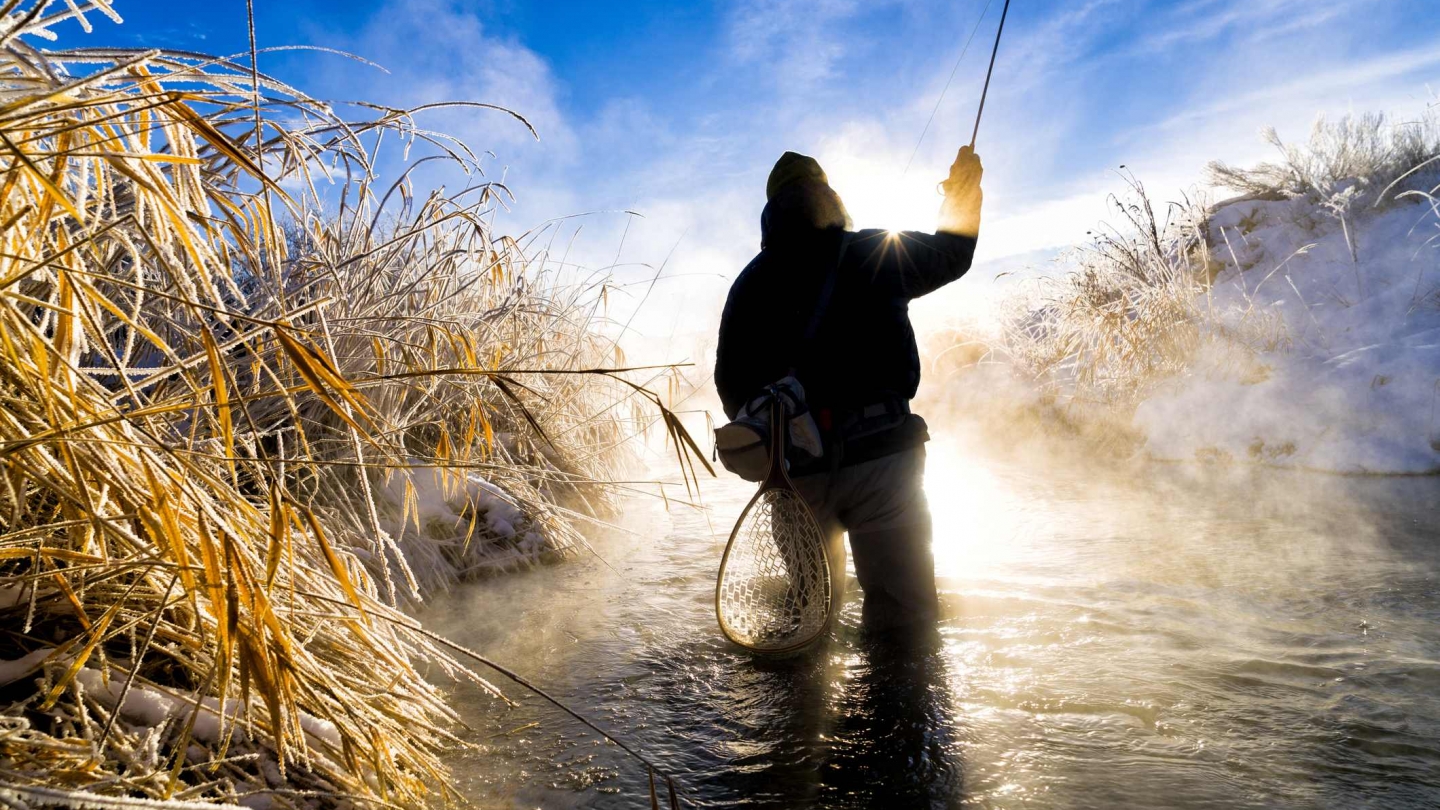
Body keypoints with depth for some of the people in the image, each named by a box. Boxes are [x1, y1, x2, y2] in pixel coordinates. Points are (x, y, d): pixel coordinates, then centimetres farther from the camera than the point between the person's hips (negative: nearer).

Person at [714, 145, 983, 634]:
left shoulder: (747, 285, 10)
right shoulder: (878, 254, 5)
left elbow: (731, 385, 11)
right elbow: (952, 254, 23)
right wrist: (965, 191, 41)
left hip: (796, 468, 3)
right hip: (880, 456, -3)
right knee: (905, 612, 1)